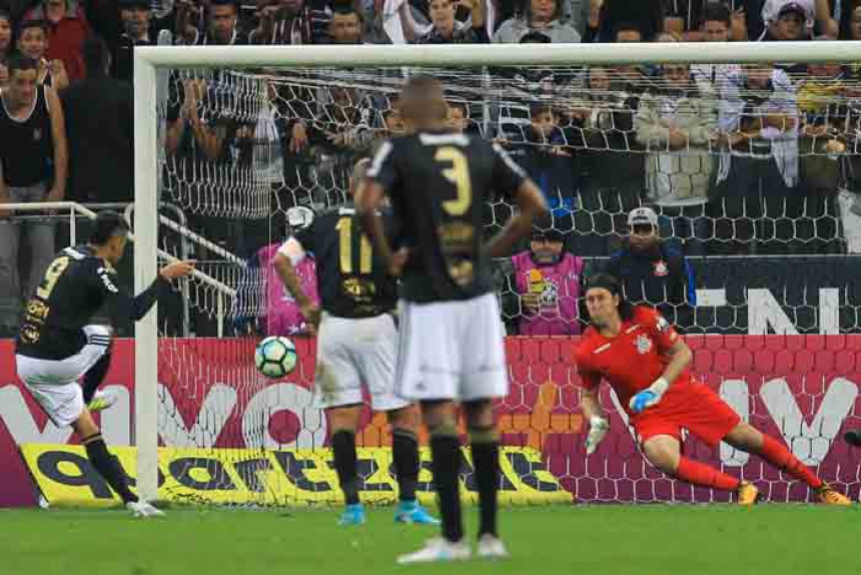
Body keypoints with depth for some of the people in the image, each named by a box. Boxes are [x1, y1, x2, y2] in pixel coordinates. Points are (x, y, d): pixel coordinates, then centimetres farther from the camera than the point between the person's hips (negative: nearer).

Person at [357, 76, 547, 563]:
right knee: (482, 412, 9)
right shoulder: (482, 151, 6)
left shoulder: (399, 152, -6)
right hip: (478, 295, 4)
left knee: (440, 412, -5)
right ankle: (490, 535, 11)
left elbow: (367, 205, -20)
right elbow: (535, 204, 7)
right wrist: (491, 251, 12)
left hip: (428, 299, -4)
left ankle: (453, 538, -10)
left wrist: (388, 257, -6)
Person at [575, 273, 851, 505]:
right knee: (662, 456, -33)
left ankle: (820, 487, 16)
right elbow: (588, 396, 7)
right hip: (646, 413, 0)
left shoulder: (645, 319, -12)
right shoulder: (586, 352, -9)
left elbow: (683, 353, -6)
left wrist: (658, 388, -19)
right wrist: (596, 422, -14)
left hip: (681, 391, 0)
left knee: (748, 438, 3)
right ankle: (740, 489, -24)